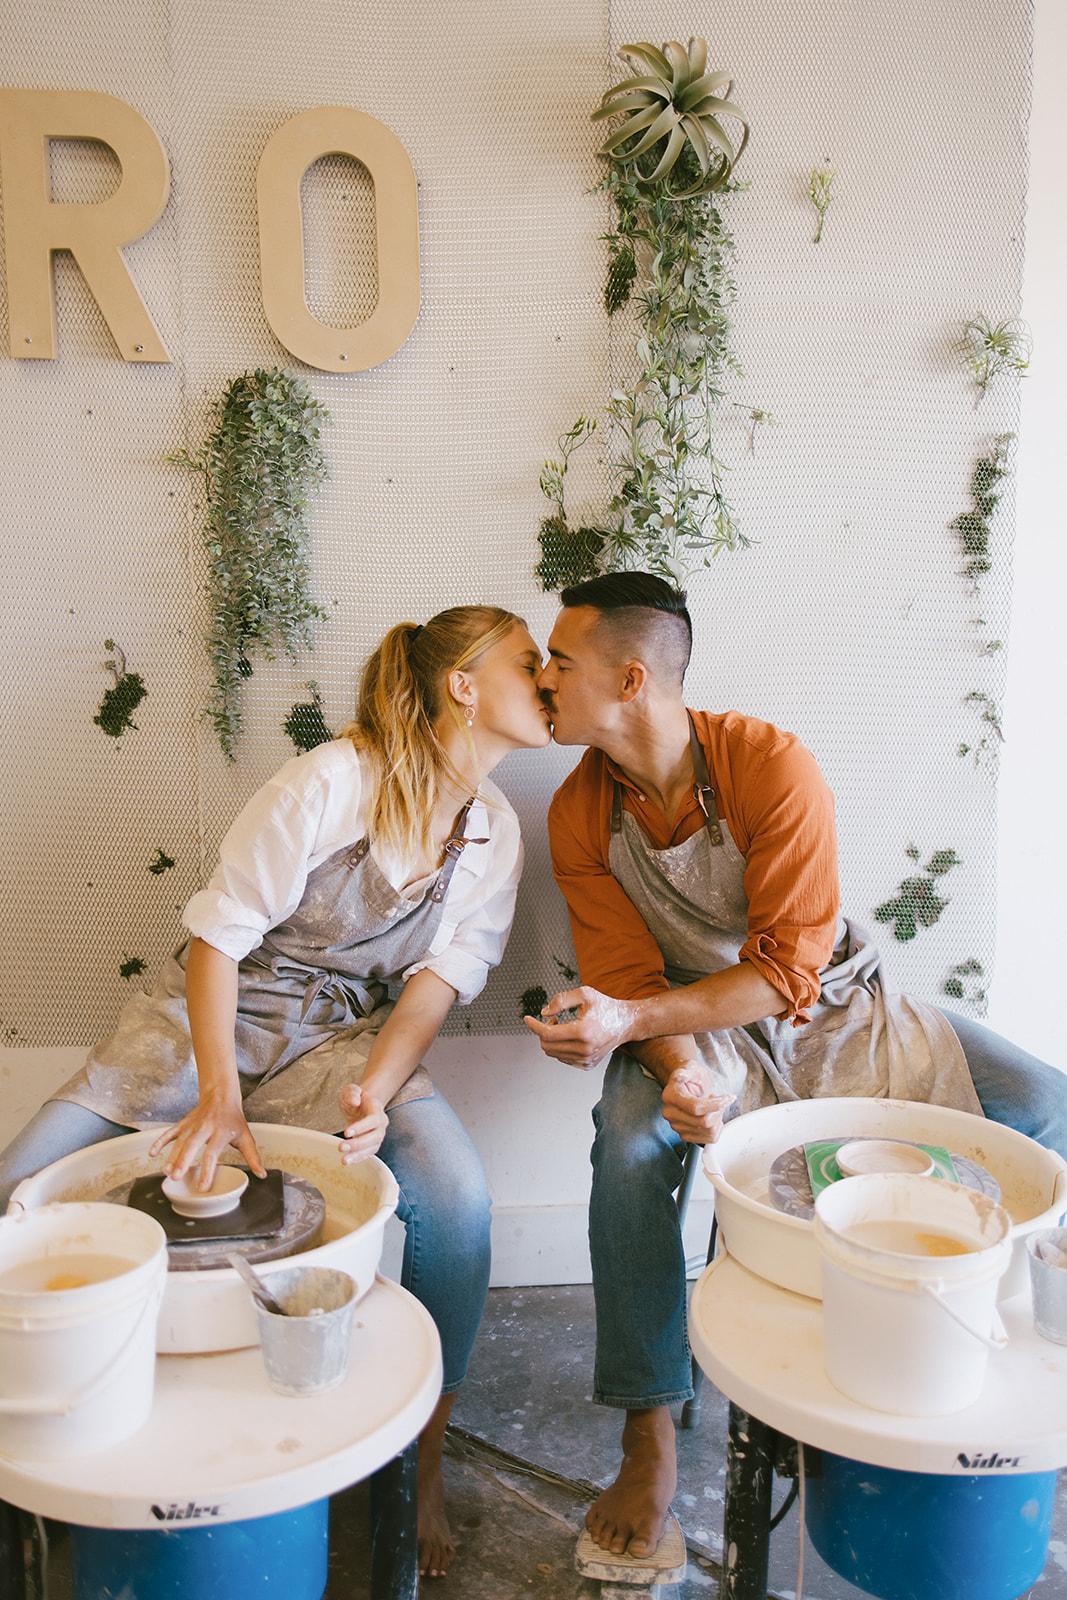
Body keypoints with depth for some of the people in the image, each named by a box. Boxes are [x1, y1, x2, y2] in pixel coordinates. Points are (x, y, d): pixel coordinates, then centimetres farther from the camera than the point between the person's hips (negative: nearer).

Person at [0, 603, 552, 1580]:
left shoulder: (495, 832, -1)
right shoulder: (335, 779, -19)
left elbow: (438, 981, -5)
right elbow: (219, 932, -17)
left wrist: (374, 1093, -23)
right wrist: (218, 1090, -28)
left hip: (340, 1039, 2)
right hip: (208, 1017, -2)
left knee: (454, 1193, -25)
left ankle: (423, 1458, -3)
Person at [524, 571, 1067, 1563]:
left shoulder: (773, 767, -21)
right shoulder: (579, 814, -8)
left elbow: (787, 969, -22)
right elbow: (628, 977, -9)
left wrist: (628, 1019, -32)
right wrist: (679, 1069, -30)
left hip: (832, 1002, 0)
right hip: (695, 1024, 1)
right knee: (631, 1138, -31)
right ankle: (649, 1433, -13)